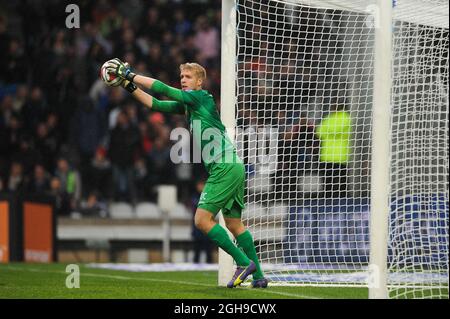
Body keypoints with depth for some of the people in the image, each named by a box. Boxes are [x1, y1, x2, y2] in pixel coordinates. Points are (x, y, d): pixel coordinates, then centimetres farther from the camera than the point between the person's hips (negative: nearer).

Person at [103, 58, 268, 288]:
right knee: (234, 224, 13)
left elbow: (163, 90, -12)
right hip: (233, 168, 10)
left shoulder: (201, 97, -7)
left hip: (225, 167, -10)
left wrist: (130, 74, -8)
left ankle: (244, 262, -9)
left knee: (202, 219, -11)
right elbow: (155, 104, 17)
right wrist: (128, 85, 9)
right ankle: (258, 276, 14)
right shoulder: (187, 105, 18)